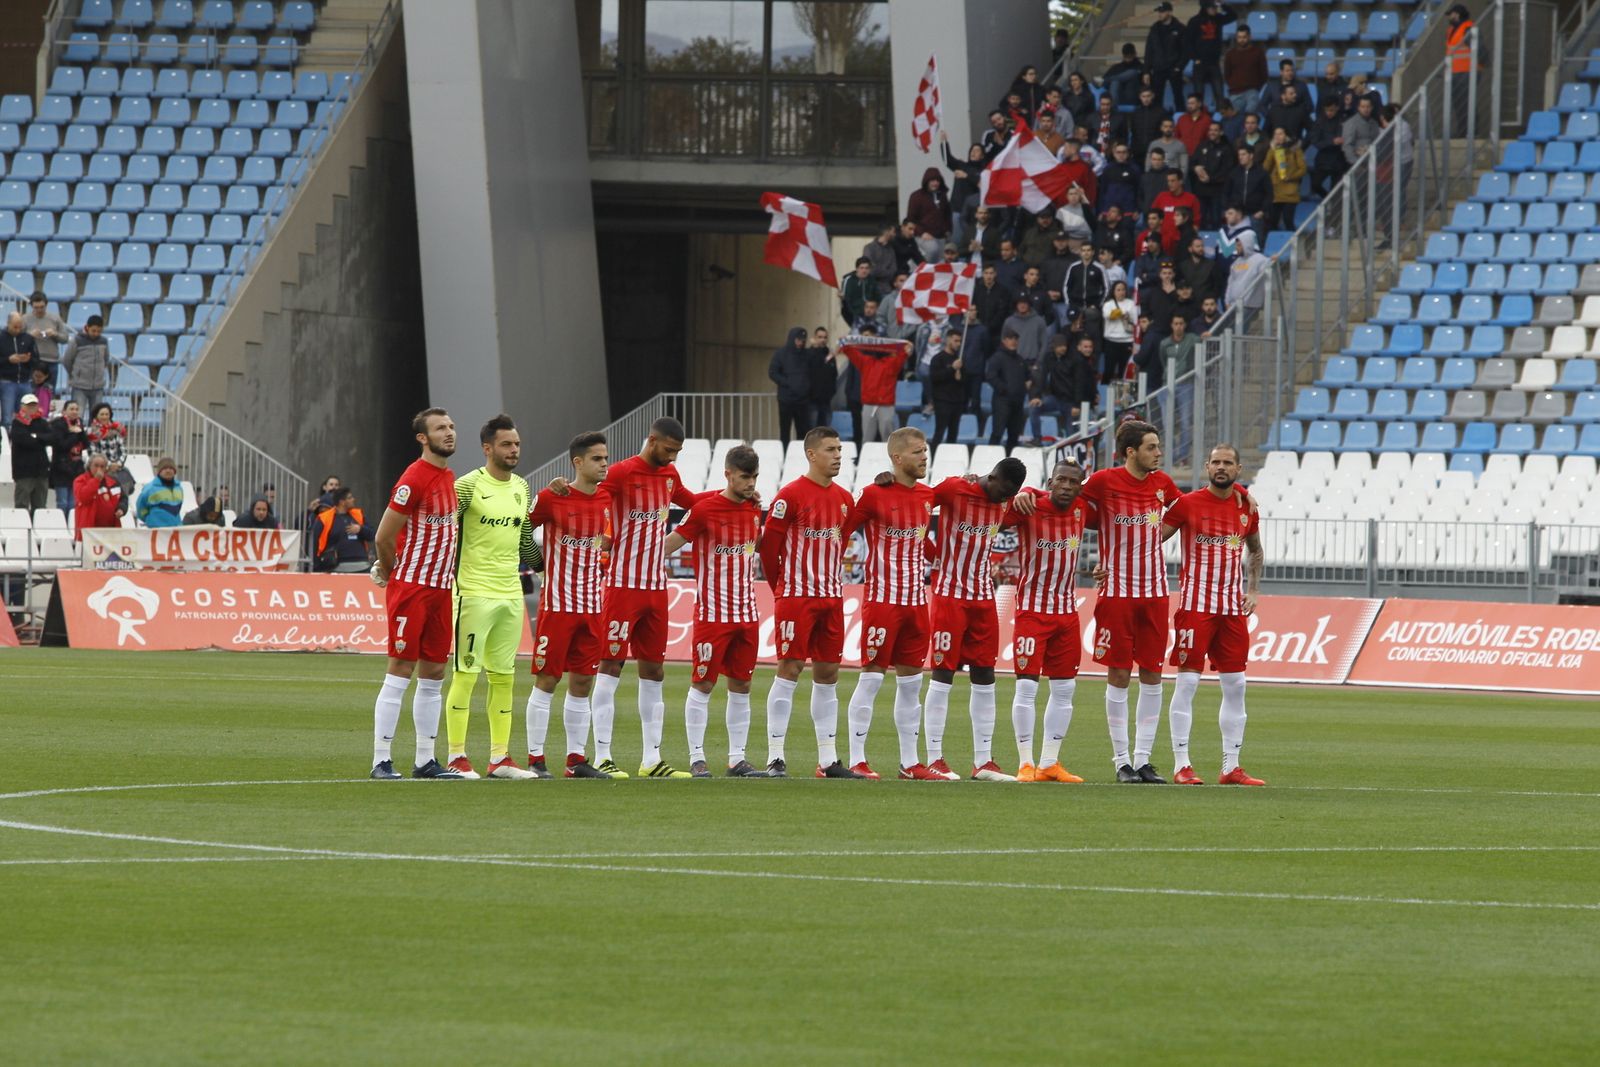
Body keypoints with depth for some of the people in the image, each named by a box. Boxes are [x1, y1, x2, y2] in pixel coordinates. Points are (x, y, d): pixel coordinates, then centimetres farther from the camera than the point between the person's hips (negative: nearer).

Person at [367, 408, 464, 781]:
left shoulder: (450, 479, 12)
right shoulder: (414, 480, -15)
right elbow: (384, 537, -14)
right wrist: (393, 572, 2)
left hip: (440, 589, 8)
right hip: (411, 587, -8)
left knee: (434, 674, 9)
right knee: (400, 671, -7)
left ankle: (425, 760, 14)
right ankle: (381, 761, -6)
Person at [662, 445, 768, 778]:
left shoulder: (753, 510, 7)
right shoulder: (704, 508, -11)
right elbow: (671, 544, -6)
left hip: (747, 613, 6)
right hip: (712, 611, -6)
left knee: (741, 686, 7)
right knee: (702, 684, -3)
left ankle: (737, 759, 12)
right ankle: (697, 759, 1)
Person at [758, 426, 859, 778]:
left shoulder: (844, 499, 11)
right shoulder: (791, 495, -10)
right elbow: (769, 544, -7)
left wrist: (833, 582, 15)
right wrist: (780, 587, 1)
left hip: (832, 599, 7)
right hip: (796, 598, -7)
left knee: (827, 674, 8)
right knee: (789, 670, -7)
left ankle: (828, 760, 12)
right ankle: (776, 758, -6)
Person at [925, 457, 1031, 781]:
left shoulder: (1006, 500, 4)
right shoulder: (952, 490, -14)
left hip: (983, 595, 6)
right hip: (949, 594, -6)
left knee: (985, 677, 6)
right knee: (943, 674, -5)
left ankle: (983, 761, 9)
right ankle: (934, 759, -1)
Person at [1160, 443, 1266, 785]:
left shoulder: (1246, 507, 10)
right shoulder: (1187, 503, -4)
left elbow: (1256, 551, 26)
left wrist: (1252, 590, 15)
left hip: (1233, 607, 5)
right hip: (1195, 603, -5)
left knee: (1235, 686, 5)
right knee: (1187, 681, -7)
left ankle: (1231, 767, 11)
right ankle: (1182, 766, -5)